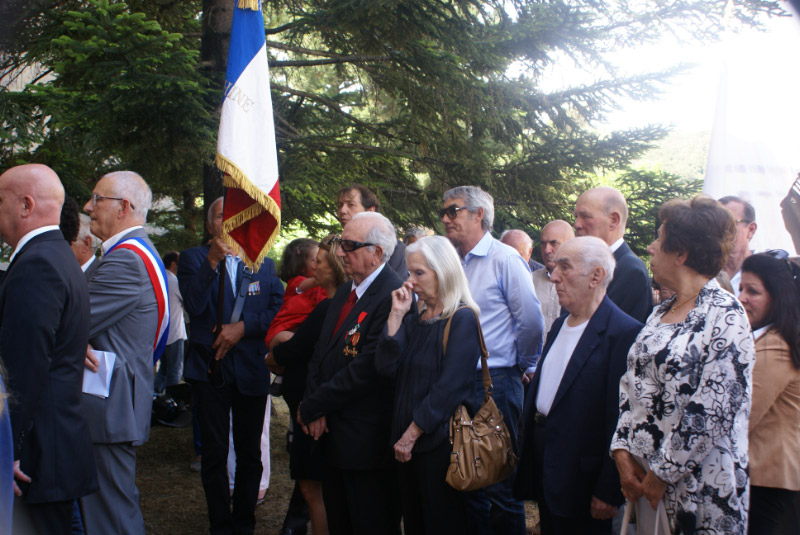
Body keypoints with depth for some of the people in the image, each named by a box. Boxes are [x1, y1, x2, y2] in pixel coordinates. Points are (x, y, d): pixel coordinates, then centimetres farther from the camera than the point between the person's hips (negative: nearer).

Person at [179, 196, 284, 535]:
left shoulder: (262, 263, 10)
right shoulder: (193, 259, 2)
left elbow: (279, 309, 1)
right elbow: (194, 305, -14)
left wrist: (243, 326, -12)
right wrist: (213, 262, -22)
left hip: (251, 371, 2)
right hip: (210, 369, -2)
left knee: (249, 453, 8)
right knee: (215, 452, 3)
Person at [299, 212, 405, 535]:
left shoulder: (392, 296, -20)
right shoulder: (344, 293, 12)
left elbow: (366, 369, -24)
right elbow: (320, 354, 11)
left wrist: (312, 408, -15)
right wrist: (313, 405, -6)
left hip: (366, 439, -9)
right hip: (333, 435, 9)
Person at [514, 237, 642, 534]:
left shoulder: (624, 333, -18)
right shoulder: (560, 325, 11)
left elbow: (620, 417, -20)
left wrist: (608, 492, -20)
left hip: (582, 483, -8)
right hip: (545, 473, 8)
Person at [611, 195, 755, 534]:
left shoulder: (725, 316, -12)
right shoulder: (660, 314, 11)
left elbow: (715, 411, -18)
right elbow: (631, 385, 11)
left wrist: (664, 473, -15)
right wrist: (623, 451, -2)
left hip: (700, 486, -7)